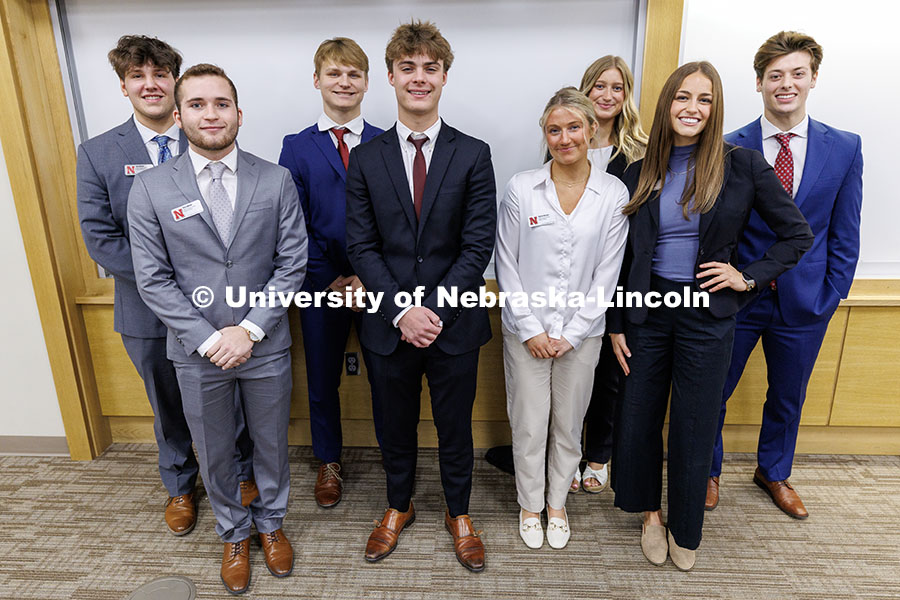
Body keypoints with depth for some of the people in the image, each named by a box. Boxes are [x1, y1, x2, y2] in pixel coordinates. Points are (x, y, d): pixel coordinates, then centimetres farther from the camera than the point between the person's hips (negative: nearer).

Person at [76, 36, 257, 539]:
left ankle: (243, 472, 41)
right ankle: (180, 486, 44)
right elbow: (101, 238, -8)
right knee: (168, 406, 20)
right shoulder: (98, 154, -2)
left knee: (230, 398, 15)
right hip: (151, 309, 1)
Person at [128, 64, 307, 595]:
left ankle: (271, 522, 44)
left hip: (266, 346, 0)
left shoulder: (277, 181, -5)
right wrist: (208, 339, -13)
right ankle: (234, 534, 43)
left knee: (272, 443, 17)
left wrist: (249, 330, -14)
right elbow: (153, 279, -6)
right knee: (215, 453, 17)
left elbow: (293, 263, -7)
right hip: (197, 350, 0)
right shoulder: (150, 188, -4)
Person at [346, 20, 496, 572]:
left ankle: (459, 513, 41)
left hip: (455, 321, -1)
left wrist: (434, 308, -15)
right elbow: (362, 246, -3)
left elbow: (479, 246, -8)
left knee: (455, 427, 15)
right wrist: (401, 310, -15)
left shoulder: (473, 154, -2)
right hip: (390, 324, 1)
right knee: (396, 426, 19)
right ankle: (399, 506, 45)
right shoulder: (366, 159, 1)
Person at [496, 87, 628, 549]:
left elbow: (607, 273, -2)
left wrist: (570, 334, -7)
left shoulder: (614, 194, -3)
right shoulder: (521, 188, -4)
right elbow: (507, 265, -3)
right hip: (526, 331, -1)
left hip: (581, 333, 1)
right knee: (529, 426, 9)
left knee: (568, 425, 15)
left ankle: (557, 503, 39)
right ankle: (530, 505, 34)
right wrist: (531, 329, -8)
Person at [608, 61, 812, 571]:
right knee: (640, 417, 9)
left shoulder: (742, 165, -4)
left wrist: (749, 276, -7)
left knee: (695, 426, 9)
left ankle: (686, 530, 33)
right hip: (648, 307, 2)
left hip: (708, 314, -2)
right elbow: (624, 257, 4)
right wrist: (616, 325, 3)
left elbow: (799, 234, 4)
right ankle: (650, 512, 35)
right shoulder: (641, 173, 2)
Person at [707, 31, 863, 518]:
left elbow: (844, 234, 2)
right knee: (713, 391, 10)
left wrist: (831, 296, -1)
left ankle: (773, 473, 45)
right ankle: (709, 472, 35)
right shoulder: (729, 149, -7)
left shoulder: (845, 148, 0)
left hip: (805, 301, 2)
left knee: (788, 397, 19)